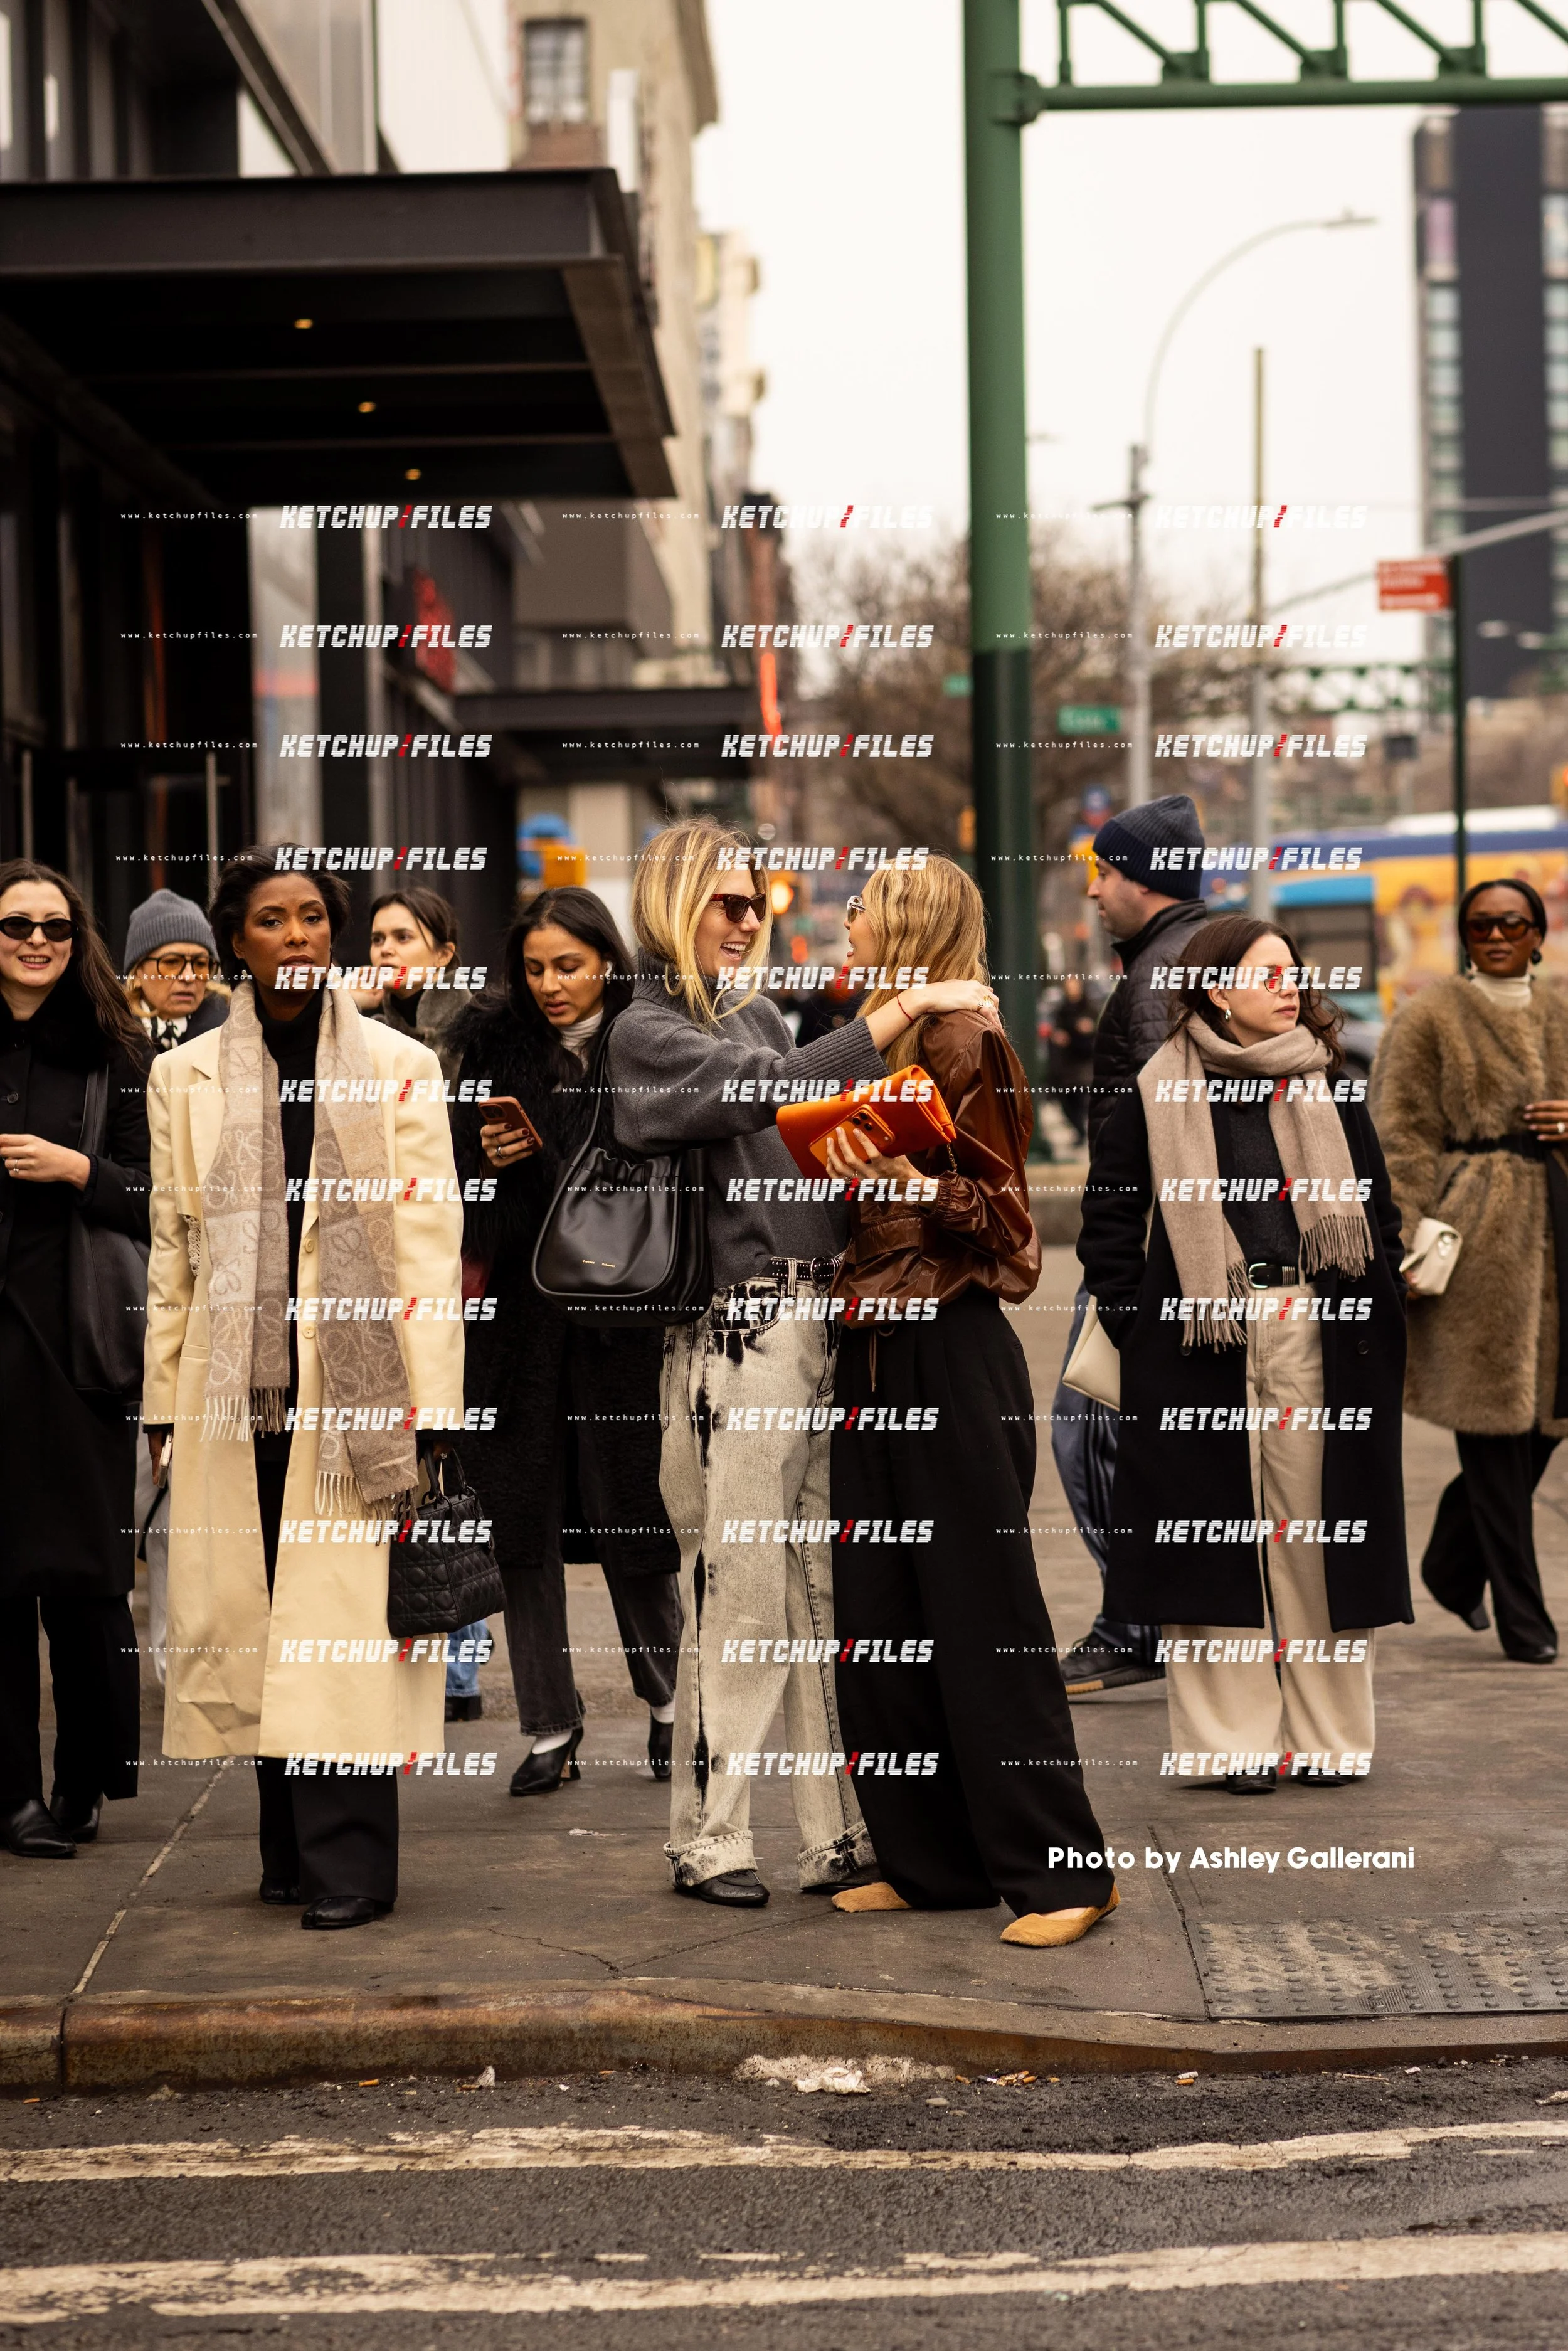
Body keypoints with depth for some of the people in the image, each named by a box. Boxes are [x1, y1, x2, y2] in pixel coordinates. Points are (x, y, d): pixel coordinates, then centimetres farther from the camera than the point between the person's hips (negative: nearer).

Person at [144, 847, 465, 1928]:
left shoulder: (399, 1067, 4)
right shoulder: (186, 1077, 11)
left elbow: (432, 1239, 0)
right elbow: (171, 1246, 12)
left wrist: (432, 1404, -7)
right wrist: (165, 1402, 7)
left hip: (357, 1381, -2)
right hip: (237, 1390, 3)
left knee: (347, 1624, -7)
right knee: (250, 1622, 3)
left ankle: (350, 1864, -4)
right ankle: (291, 1851, 13)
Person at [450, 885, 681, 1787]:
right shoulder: (494, 1043, 7)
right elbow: (453, 1164, 13)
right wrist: (488, 1156, -7)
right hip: (518, 1307, 3)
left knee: (631, 1512, 2)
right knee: (524, 1518, 2)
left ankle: (668, 1703, 22)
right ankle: (552, 1727, 11)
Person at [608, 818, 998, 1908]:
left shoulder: (755, 1007, 19)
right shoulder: (650, 1031, -5)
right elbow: (781, 1086, -21)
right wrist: (910, 1005, -22)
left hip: (820, 1317, 7)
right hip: (739, 1333, -7)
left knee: (829, 1586, 8)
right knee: (738, 1593, -3)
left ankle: (842, 1833, 12)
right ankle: (708, 1840, 7)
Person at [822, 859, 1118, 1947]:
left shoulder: (964, 1047, -9)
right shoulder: (882, 1043, 15)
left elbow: (1004, 1213, -11)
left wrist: (917, 1185, -25)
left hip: (952, 1348, -9)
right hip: (876, 1348, 9)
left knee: (983, 1614, -7)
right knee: (880, 1618, 8)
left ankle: (1061, 1867, -3)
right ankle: (932, 1860, 15)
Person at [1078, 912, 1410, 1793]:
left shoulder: (1330, 1087, 10)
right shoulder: (1160, 1094, 3)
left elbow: (1379, 1213, 12)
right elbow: (1109, 1215, 7)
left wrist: (1381, 1319, 4)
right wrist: (1133, 1319, -1)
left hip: (1320, 1331, 2)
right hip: (1202, 1338, -2)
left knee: (1318, 1528, 4)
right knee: (1215, 1528, 0)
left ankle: (1327, 1732, 14)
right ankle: (1234, 1738, 8)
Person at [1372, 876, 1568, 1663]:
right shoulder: (1430, 1016, -1)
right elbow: (1400, 1132, -6)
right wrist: (1414, 1235, -15)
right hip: (1474, 1228, -6)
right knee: (1494, 1418, -4)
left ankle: (1453, 1567, 29)